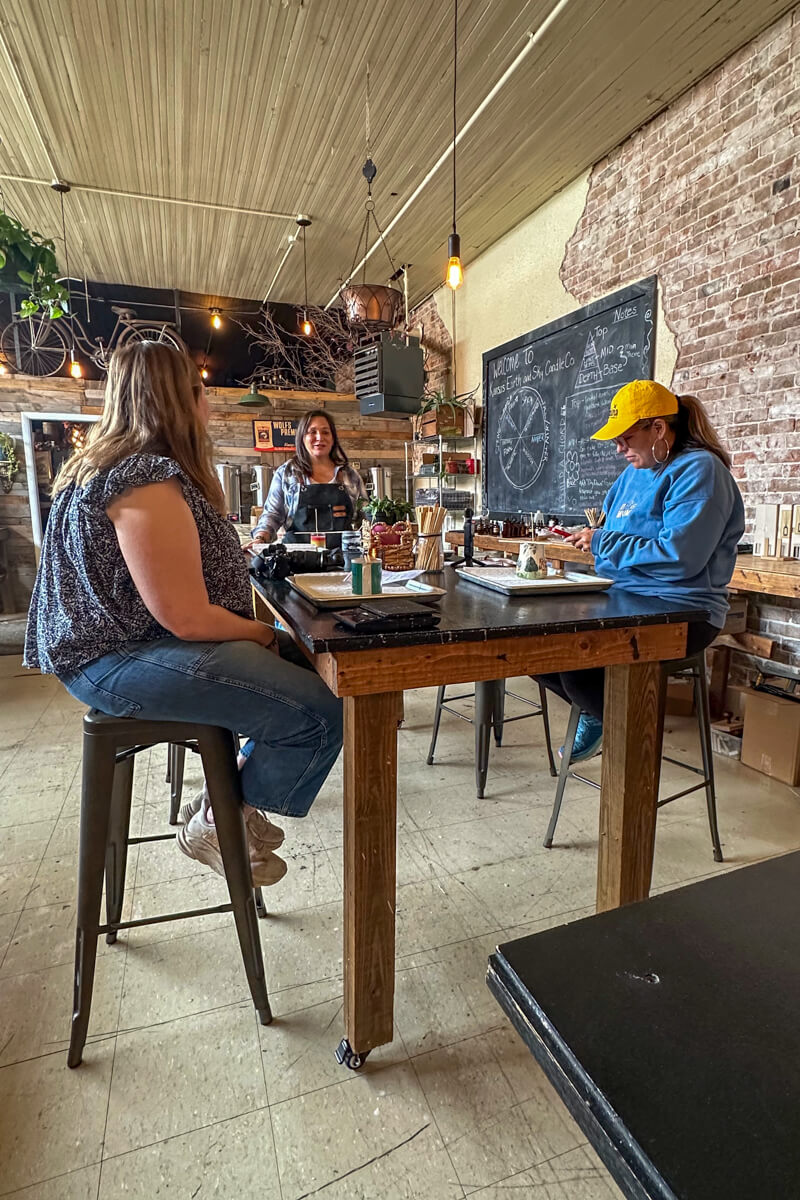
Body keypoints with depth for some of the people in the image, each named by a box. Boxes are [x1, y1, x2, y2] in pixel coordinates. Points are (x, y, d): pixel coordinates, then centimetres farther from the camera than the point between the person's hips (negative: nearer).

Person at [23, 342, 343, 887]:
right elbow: (188, 618, -25)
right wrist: (264, 634, -7)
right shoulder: (148, 481, -20)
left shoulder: (114, 464, 15)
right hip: (126, 661, -11)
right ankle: (216, 822, 3)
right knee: (324, 710, -21)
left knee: (307, 665, 12)